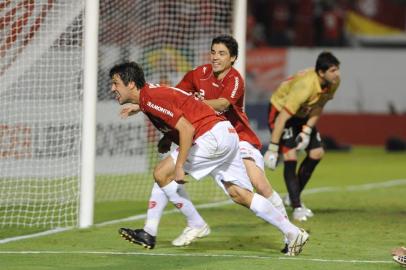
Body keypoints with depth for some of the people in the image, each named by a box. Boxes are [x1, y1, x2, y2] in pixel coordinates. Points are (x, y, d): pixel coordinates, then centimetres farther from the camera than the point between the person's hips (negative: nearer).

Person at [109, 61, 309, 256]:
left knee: (161, 173, -9)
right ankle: (293, 234, 12)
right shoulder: (150, 95, 13)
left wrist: (179, 166, -21)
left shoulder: (152, 99, -17)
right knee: (240, 195, 10)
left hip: (214, 135, -10)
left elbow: (187, 129, -23)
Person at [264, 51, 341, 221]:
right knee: (290, 157, -18)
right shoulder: (305, 86, -39)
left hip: (302, 114, 8)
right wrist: (273, 148, -33)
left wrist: (307, 131, -11)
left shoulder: (333, 82, -17)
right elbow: (282, 118, -35)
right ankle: (297, 207, -14)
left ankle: (293, 197, 20)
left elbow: (318, 107, -1)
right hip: (280, 110, -8)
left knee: (316, 153, 4)